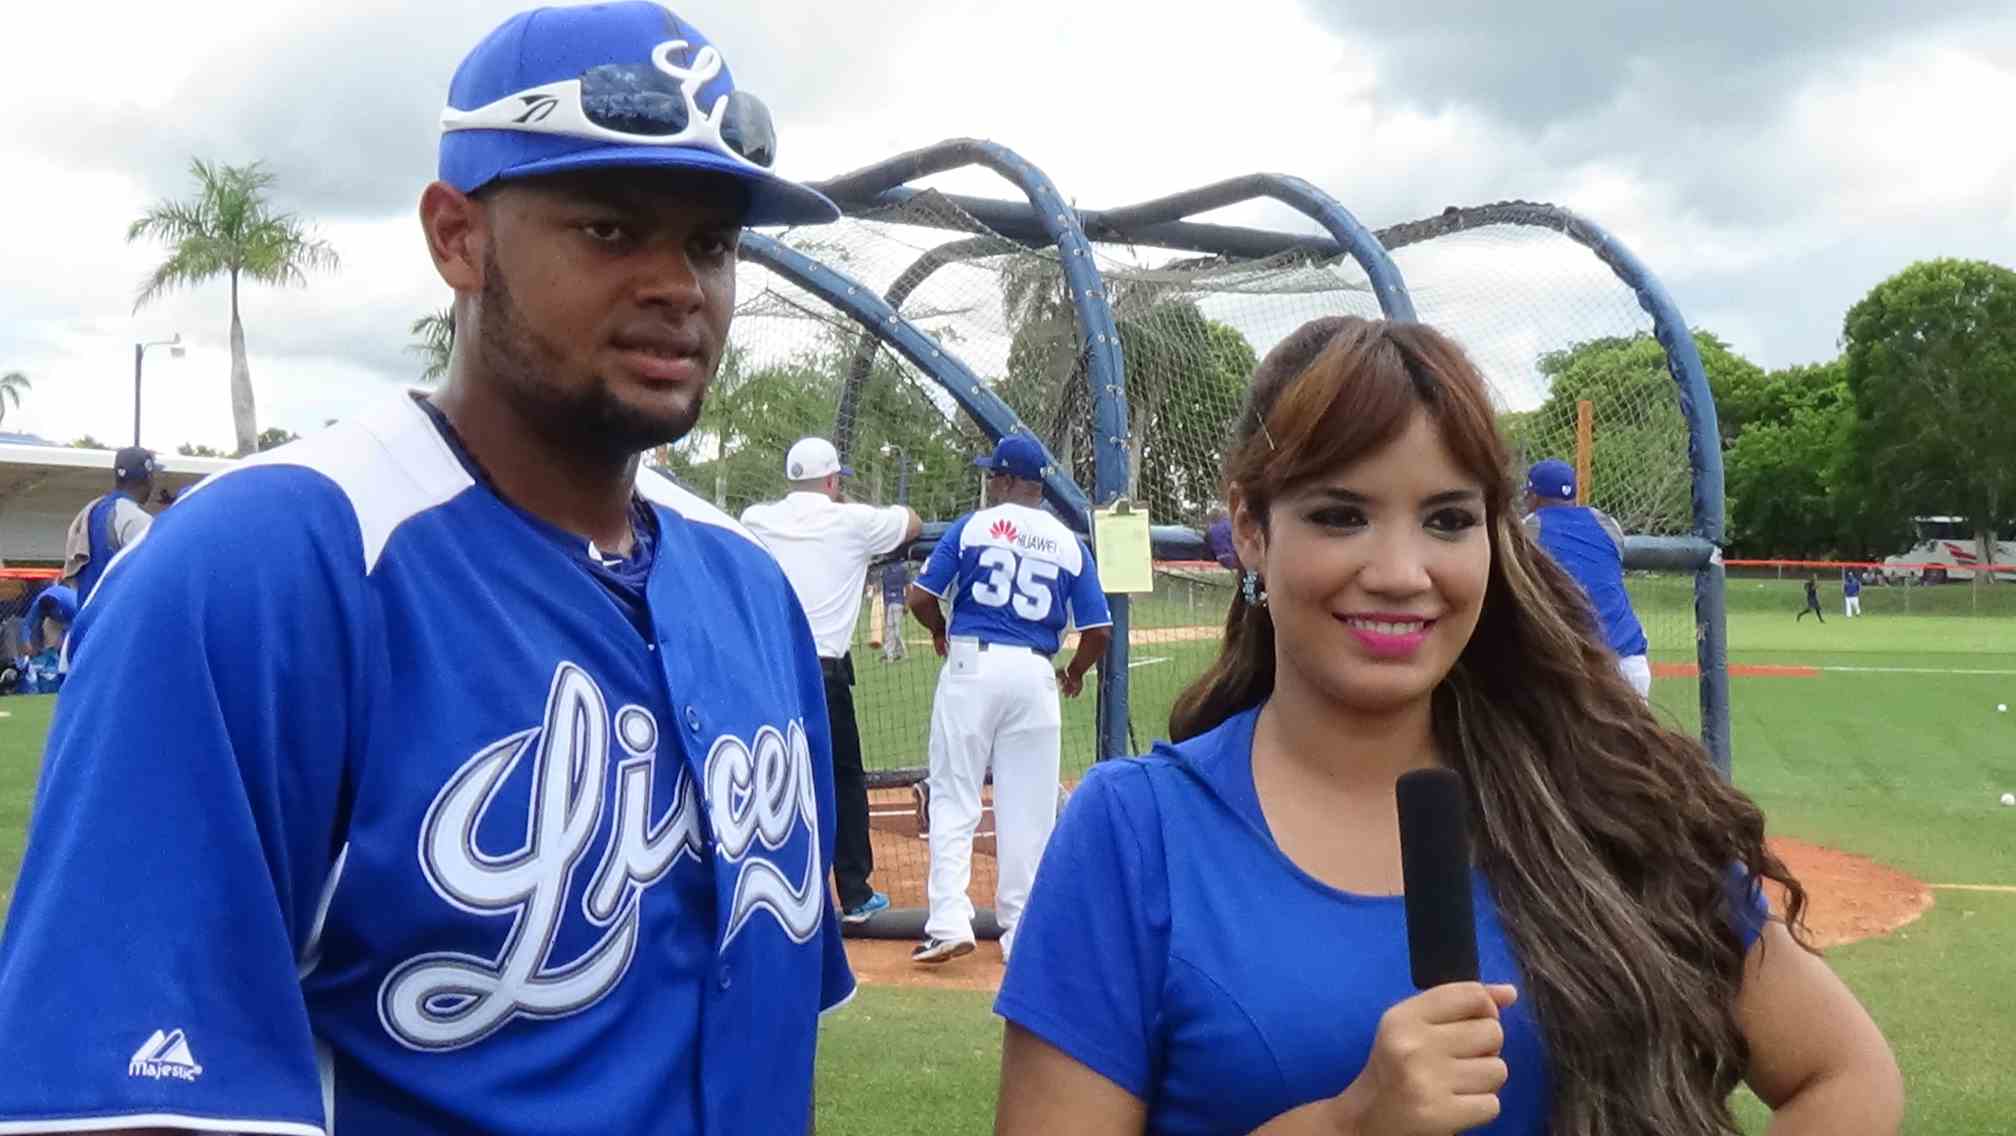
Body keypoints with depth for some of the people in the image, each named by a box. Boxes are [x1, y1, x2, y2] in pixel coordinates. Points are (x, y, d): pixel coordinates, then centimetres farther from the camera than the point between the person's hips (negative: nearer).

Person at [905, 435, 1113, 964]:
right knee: (1029, 808, 8)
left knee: (953, 798, 4)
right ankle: (1022, 933, 12)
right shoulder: (1070, 543, 7)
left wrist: (939, 631, 18)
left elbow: (920, 597, -2)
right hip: (1035, 674, 2)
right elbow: (1099, 631, 4)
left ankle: (949, 922, -6)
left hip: (972, 666, -2)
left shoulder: (971, 526, 1)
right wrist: (1074, 673, 22)